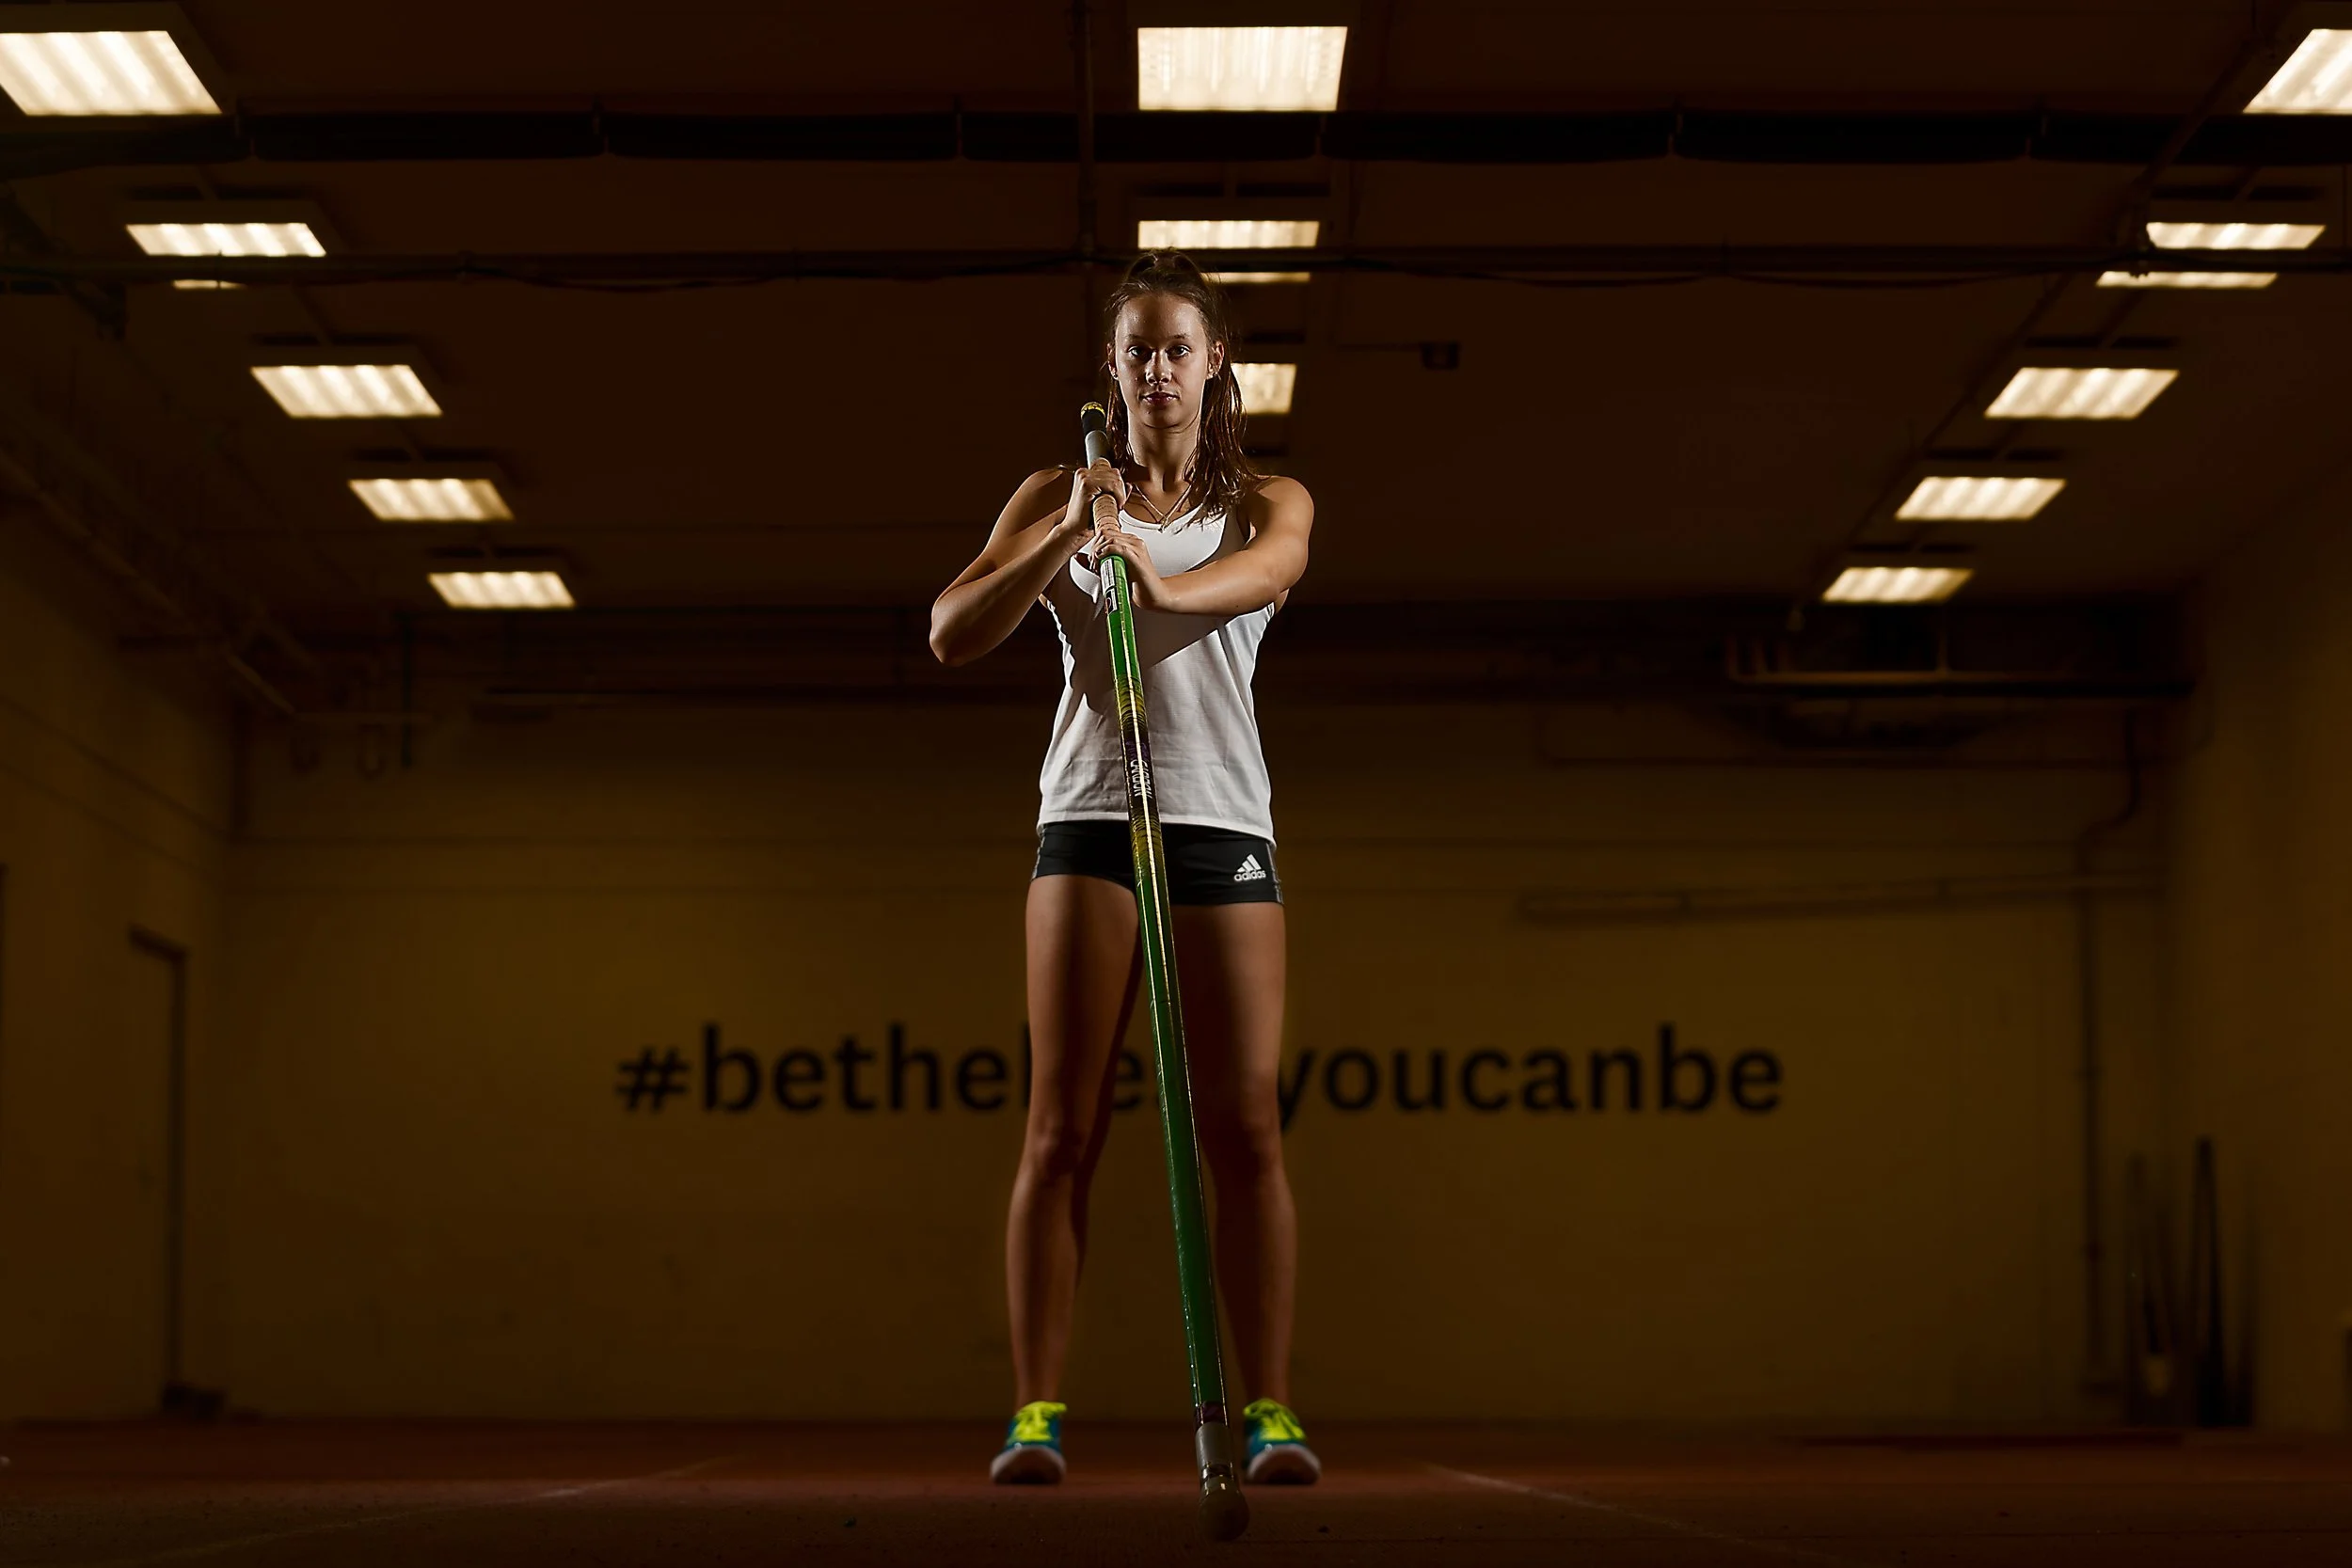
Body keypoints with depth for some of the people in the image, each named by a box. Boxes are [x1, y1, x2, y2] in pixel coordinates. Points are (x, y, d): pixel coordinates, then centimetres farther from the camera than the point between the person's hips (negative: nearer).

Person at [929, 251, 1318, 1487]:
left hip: (1222, 821, 1)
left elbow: (1267, 569, -14)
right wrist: (1064, 538, -18)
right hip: (1090, 817, 0)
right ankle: (1035, 1413, -5)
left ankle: (1270, 1413, -1)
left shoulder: (1269, 503, 11)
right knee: (1062, 1127, -6)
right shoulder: (1056, 498, 10)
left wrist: (1164, 583, -36)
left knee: (1244, 1127, -4)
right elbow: (953, 634, -2)